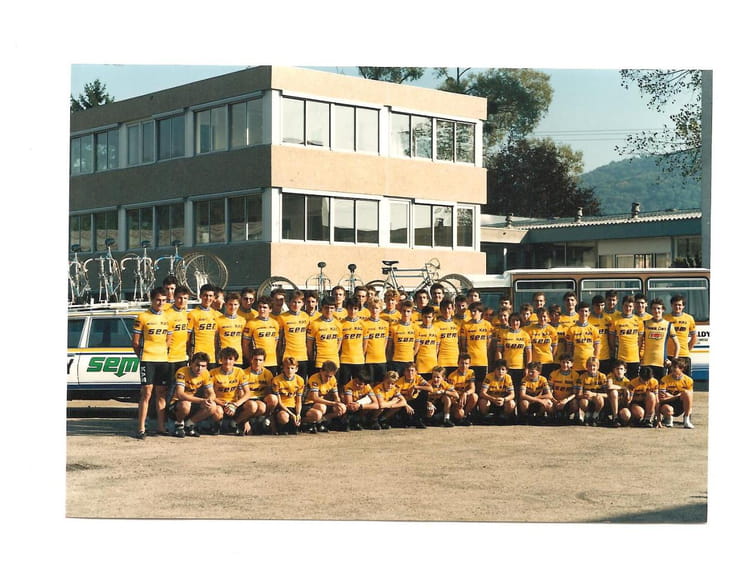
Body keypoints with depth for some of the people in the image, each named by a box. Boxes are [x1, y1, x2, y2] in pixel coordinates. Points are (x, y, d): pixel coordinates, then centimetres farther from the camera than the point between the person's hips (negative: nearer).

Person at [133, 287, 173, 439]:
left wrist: (165, 353, 8)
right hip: (147, 360, -5)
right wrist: (141, 356, 1)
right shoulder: (142, 317, -2)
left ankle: (161, 426, 14)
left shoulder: (167, 318, 12)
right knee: (146, 393, -7)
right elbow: (135, 342, 0)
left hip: (163, 360, 5)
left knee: (162, 393, 7)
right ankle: (141, 429, -5)